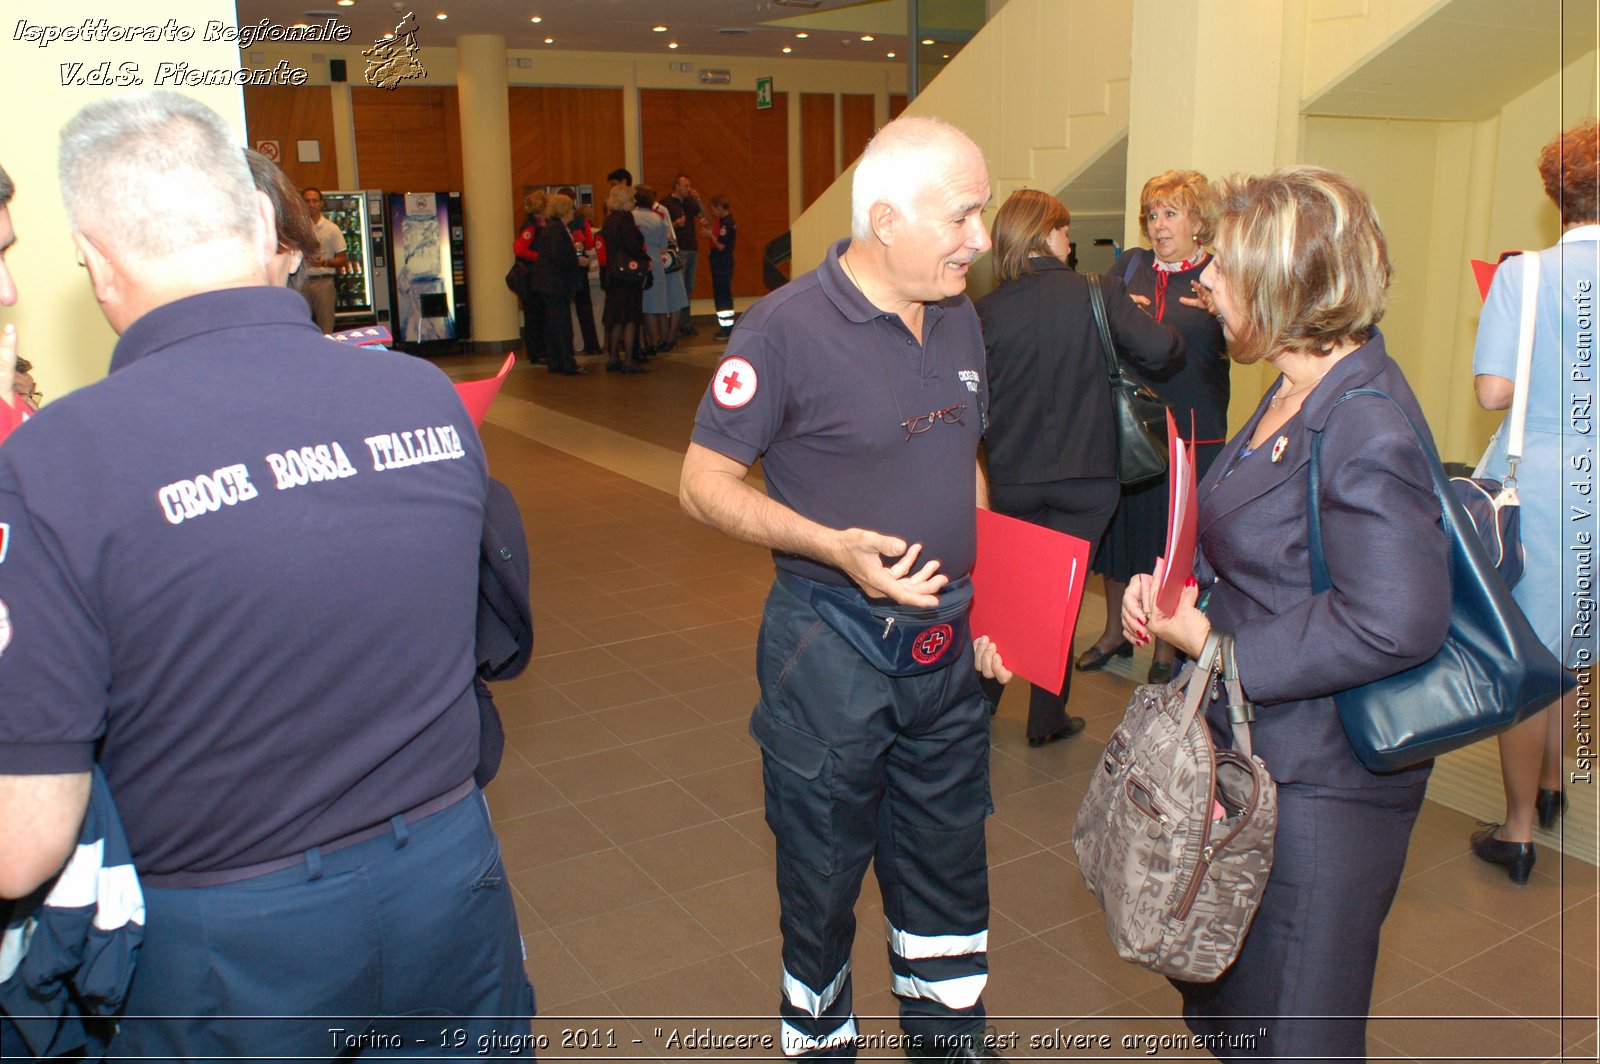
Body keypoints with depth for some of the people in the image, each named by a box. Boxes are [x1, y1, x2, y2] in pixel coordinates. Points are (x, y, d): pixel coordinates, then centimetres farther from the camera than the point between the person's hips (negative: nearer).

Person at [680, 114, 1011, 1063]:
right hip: (832, 652, -6)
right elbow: (706, 483, -14)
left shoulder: (960, 319, 5)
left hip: (948, 651, 6)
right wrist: (835, 546, -27)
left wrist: (988, 596, 11)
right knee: (823, 876, 13)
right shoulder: (788, 328, -17)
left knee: (949, 872, 20)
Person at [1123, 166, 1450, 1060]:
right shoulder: (1300, 392, 7)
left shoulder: (1366, 427, -24)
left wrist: (1214, 642, -22)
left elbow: (1398, 625, -30)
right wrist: (1173, 580, -2)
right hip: (1257, 750, 9)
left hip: (1322, 783, -9)